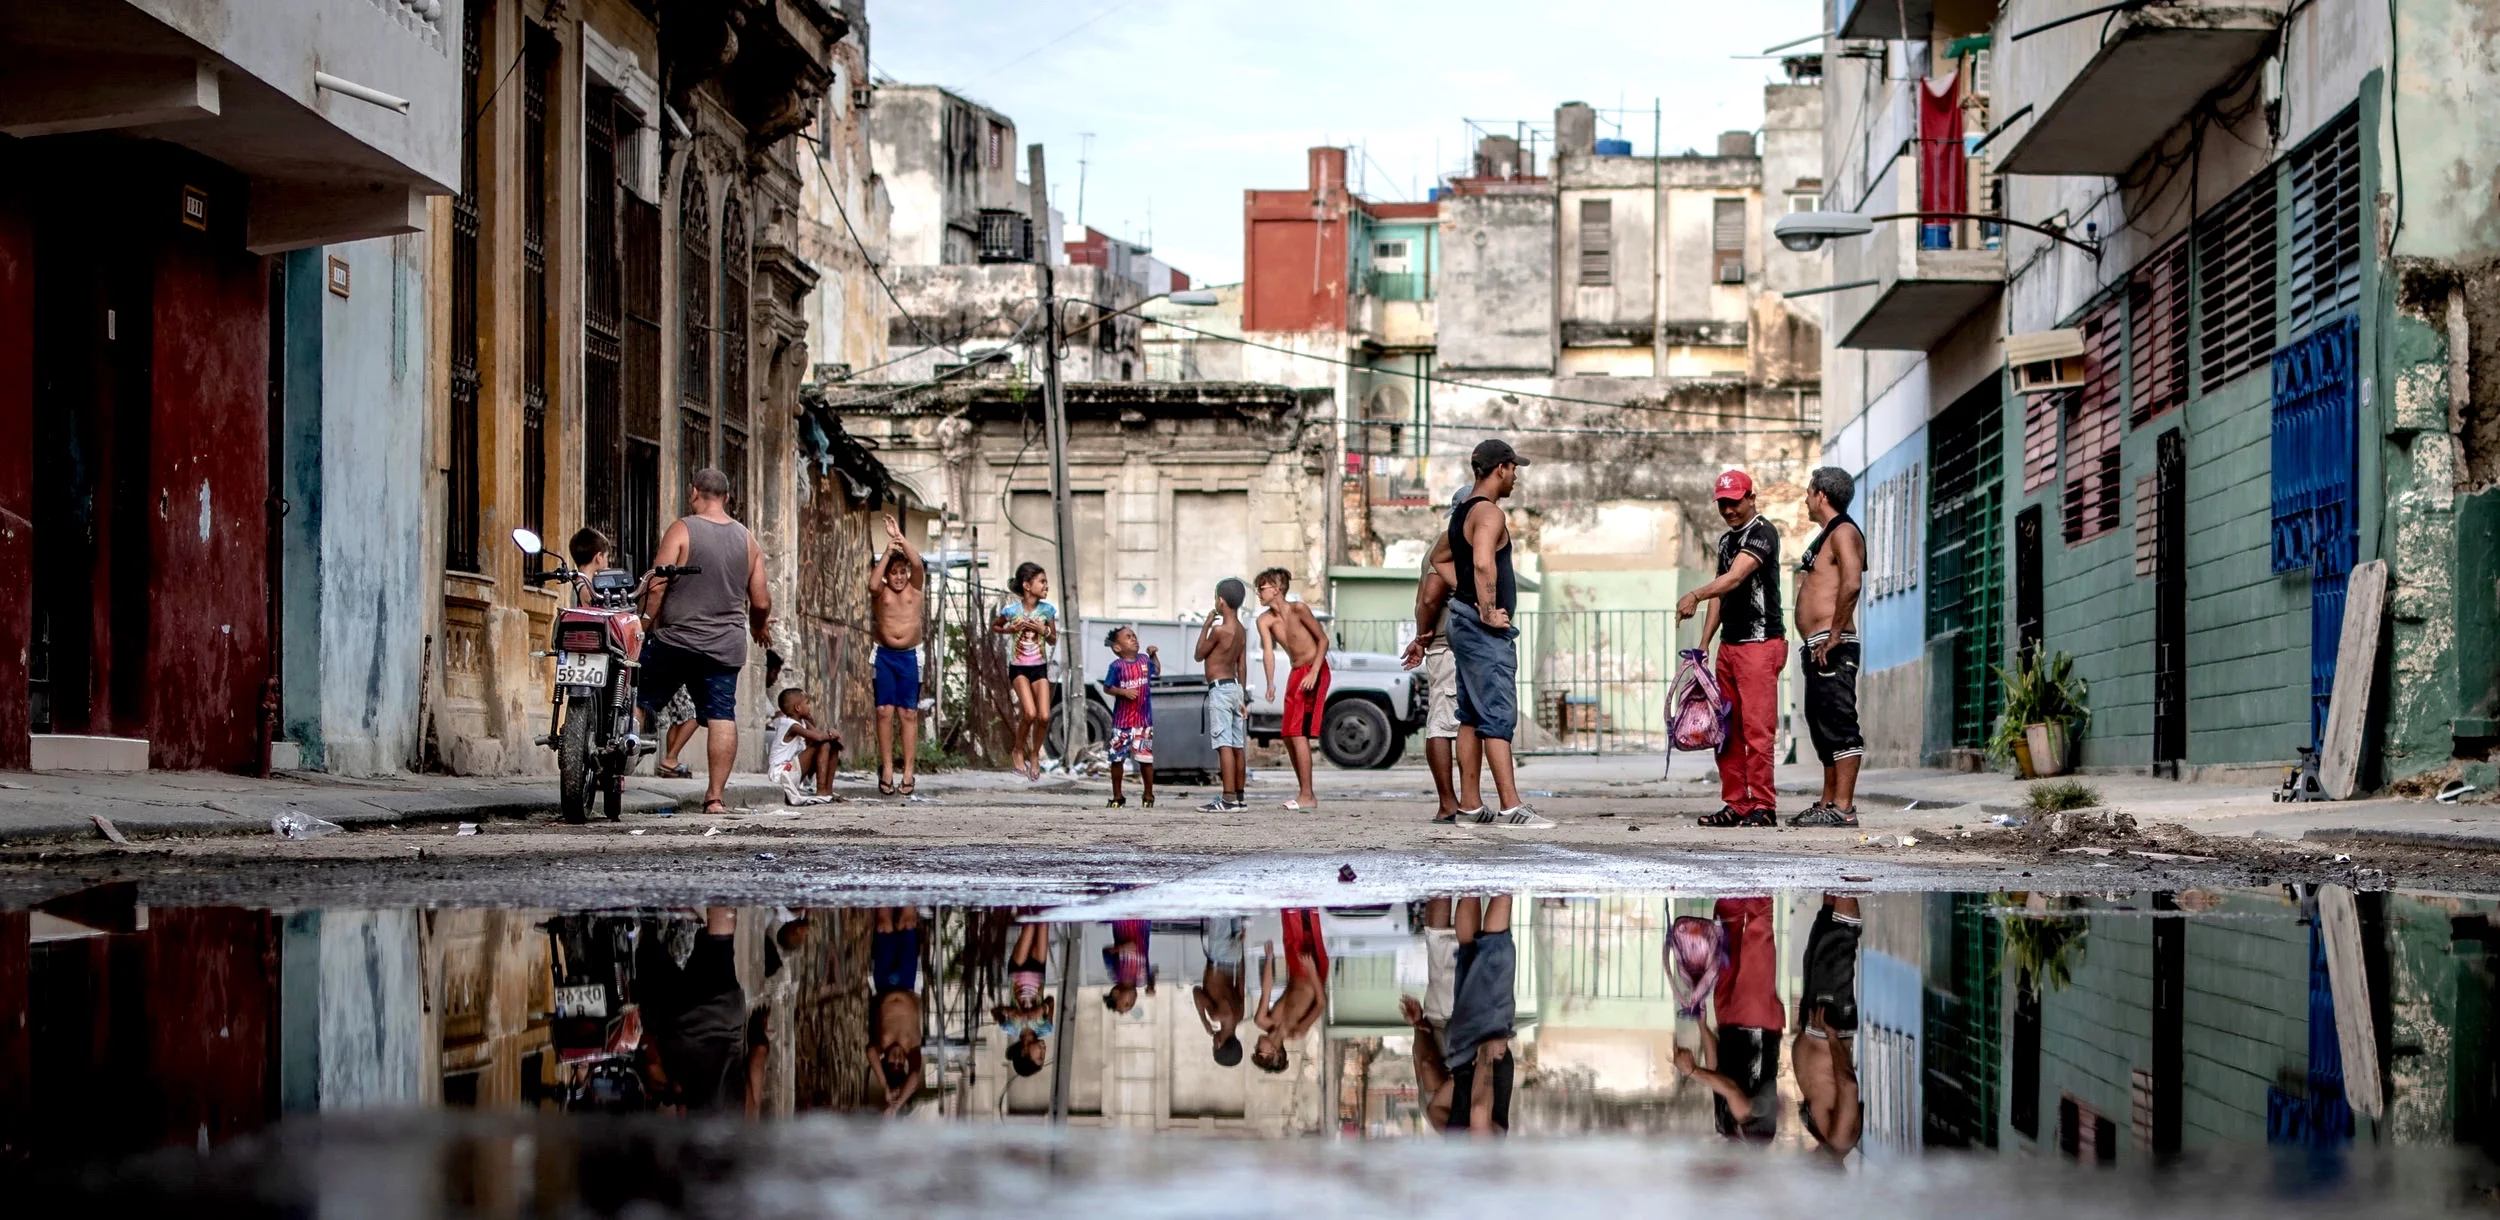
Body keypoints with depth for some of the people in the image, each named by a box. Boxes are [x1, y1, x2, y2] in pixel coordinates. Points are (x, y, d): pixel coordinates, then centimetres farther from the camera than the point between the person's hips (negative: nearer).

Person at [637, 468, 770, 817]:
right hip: (726, 647, 3)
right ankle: (715, 796, -2)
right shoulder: (747, 540, 8)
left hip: (676, 641, -3)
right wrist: (759, 628, 28)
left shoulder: (682, 530, -6)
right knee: (722, 717, 1)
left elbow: (656, 586, -12)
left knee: (638, 703, 9)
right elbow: (761, 601, 8)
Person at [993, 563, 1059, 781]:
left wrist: (1043, 630, -13)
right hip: (1018, 667, -3)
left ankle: (1034, 755, 15)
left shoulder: (1047, 610, -2)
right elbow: (994, 626, 10)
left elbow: (1053, 641, 7)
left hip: (1039, 667, 3)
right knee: (1030, 713, -20)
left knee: (1044, 716, -9)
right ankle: (1018, 751, 5)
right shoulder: (1011, 609, -8)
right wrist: (1011, 629, -9)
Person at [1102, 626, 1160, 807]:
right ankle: (1117, 795, 17)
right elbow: (1107, 688, -4)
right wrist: (1123, 692, -17)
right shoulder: (1117, 666, -6)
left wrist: (1153, 655, 17)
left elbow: (1157, 671, 26)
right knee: (1117, 758, 4)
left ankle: (1148, 795, 16)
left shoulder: (1144, 661, 6)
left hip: (1143, 720, 2)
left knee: (1146, 758, 2)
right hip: (1121, 721, -2)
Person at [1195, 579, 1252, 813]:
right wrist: (1242, 699, 20)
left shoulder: (1219, 629, -16)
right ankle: (1239, 798, 15)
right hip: (1235, 687, 9)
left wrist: (1206, 625, 3)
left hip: (1220, 688, -9)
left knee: (1225, 745, -13)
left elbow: (1199, 655, -4)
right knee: (1237, 747, 10)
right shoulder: (1241, 631, 10)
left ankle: (1228, 800, -19)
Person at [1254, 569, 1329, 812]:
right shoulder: (1265, 620, 2)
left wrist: (1314, 673, -21)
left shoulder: (1298, 609, -15)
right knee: (1288, 736, 9)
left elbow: (1323, 639, -13)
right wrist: (1270, 683, -25)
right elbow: (1268, 651, -10)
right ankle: (1305, 792, 19)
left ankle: (1307, 796, -15)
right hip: (1295, 673, 8)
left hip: (1314, 671, -8)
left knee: (1299, 733, -15)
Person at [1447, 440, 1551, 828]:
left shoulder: (1462, 511, 17)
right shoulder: (1489, 513, -15)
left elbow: (1443, 561, 27)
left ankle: (1470, 804, 13)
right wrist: (1489, 612, -24)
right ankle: (1511, 806, -17)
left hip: (1463, 621, 10)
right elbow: (1483, 563, -30)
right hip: (1485, 631, -10)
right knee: (1499, 715, -13)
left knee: (1472, 715, 11)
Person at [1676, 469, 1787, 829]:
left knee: (1757, 729, -11)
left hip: (1760, 644, -9)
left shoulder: (1762, 531, -9)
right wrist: (1704, 643, 13)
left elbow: (1736, 577, -25)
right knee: (1726, 730, 8)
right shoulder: (1727, 540, 19)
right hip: (1729, 646, 9)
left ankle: (1763, 806, -8)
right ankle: (1735, 805, 13)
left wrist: (1695, 595, -40)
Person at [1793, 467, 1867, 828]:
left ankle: (1843, 808, -13)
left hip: (1832, 648, -11)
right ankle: (1828, 803, 19)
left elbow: (1851, 584, -24)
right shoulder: (1826, 535, 23)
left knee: (1839, 727, -11)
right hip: (1818, 647, 11)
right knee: (1823, 727, 14)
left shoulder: (1843, 532, -10)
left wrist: (1834, 635, -24)